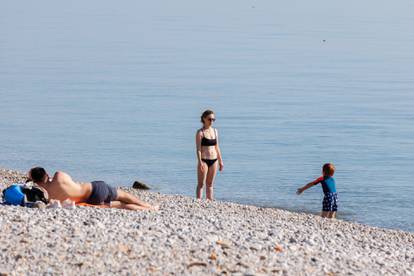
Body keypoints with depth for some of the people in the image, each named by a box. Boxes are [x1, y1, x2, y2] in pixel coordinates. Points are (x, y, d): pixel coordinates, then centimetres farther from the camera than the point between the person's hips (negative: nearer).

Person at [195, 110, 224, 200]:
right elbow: (198, 149, -11)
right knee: (201, 184, -2)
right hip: (204, 160, -5)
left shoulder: (215, 131, 10)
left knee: (210, 184, 11)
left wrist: (220, 161, 13)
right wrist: (200, 162, -20)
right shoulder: (200, 132, -7)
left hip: (213, 160, 5)